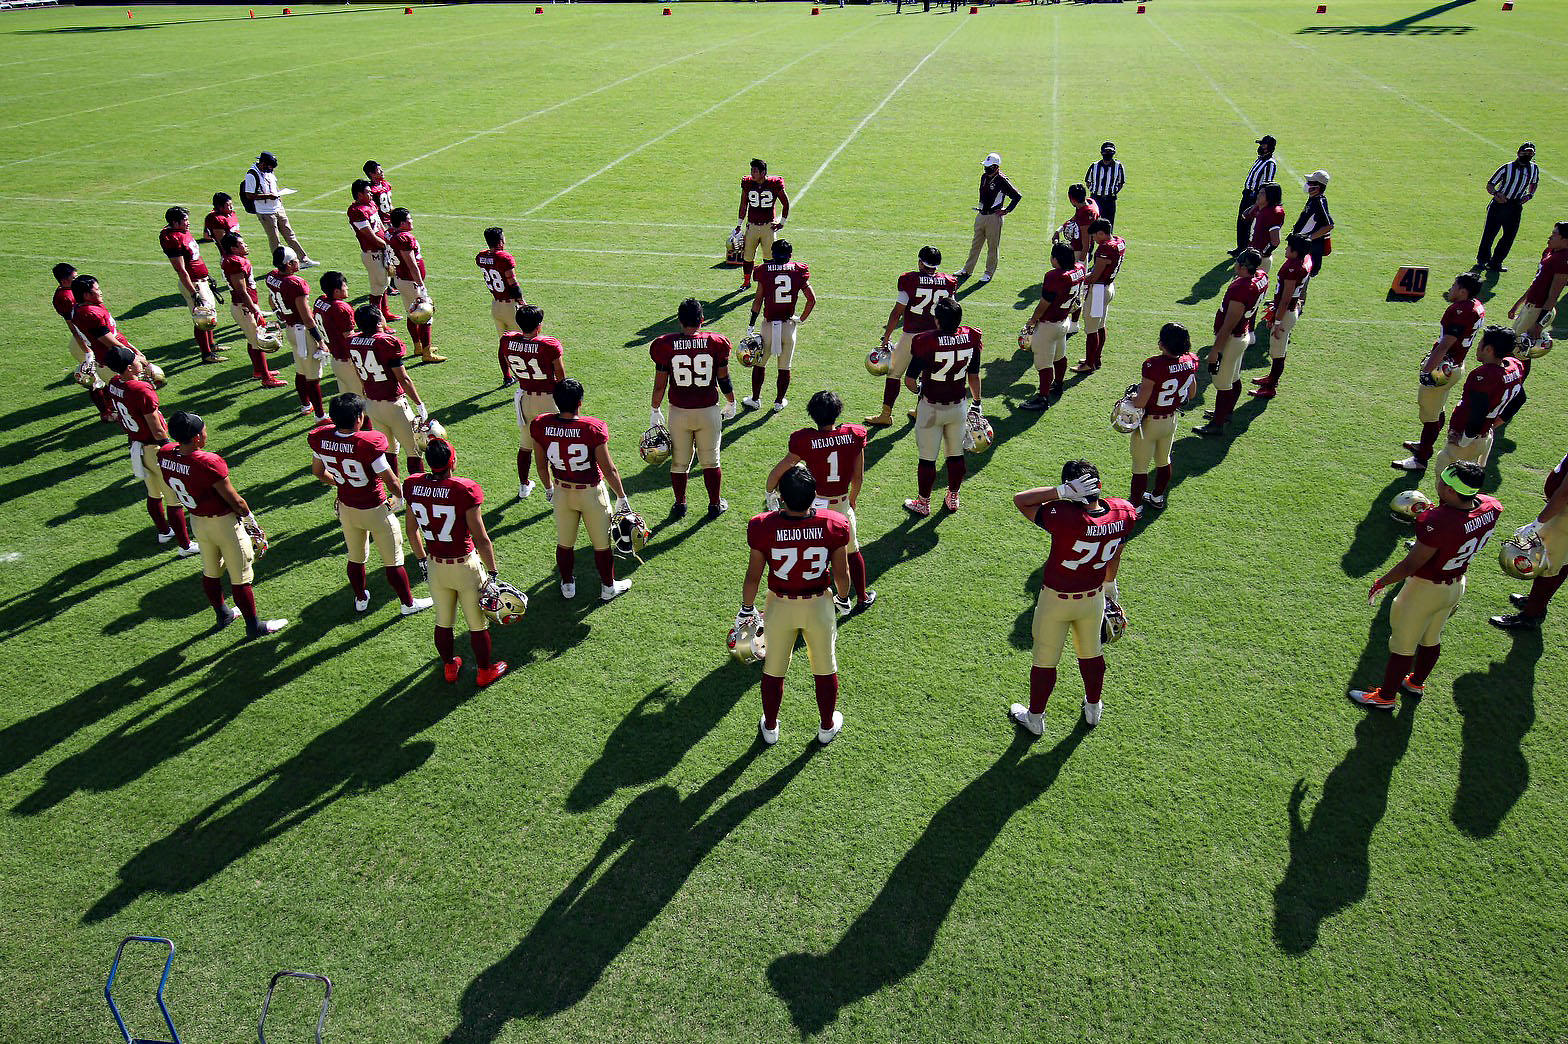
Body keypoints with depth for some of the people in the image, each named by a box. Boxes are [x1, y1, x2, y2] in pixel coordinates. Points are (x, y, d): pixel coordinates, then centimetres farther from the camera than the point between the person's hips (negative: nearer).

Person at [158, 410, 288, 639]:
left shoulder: (164, 455, -11)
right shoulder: (208, 463, -32)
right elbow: (235, 501, -22)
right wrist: (249, 517, -4)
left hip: (196, 521, 7)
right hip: (224, 523, -7)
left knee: (211, 571, 25)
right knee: (241, 577, 8)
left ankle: (222, 614, 46)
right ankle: (254, 626, 22)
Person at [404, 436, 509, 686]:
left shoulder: (413, 486, -8)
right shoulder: (464, 491, -24)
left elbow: (412, 530, 6)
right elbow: (481, 540, -19)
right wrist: (492, 574, -8)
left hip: (434, 567, 5)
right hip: (465, 567, -5)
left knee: (443, 622, 24)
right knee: (478, 624, 16)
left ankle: (449, 667, 43)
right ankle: (485, 672, 33)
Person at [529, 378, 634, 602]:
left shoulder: (540, 426, -14)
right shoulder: (593, 428, -24)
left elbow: (542, 465, 0)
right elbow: (608, 469, -17)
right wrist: (622, 497, -3)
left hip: (562, 491, 3)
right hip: (592, 493, -3)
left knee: (564, 543, 22)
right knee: (602, 543, 17)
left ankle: (567, 585, 41)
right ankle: (608, 587, 34)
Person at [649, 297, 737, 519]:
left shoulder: (666, 345, -9)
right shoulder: (715, 343, -9)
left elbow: (660, 384, -3)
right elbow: (724, 379, 0)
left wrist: (655, 411, 10)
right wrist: (731, 403, 17)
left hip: (679, 412, 0)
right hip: (708, 411, 0)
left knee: (679, 462, 16)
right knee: (710, 461, 15)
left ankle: (680, 504, 29)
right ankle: (715, 504, 28)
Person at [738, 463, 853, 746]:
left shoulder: (763, 527, -23)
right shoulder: (834, 524, -21)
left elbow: (753, 576, -12)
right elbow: (841, 573, -9)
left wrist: (746, 609, 5)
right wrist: (843, 600, 12)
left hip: (780, 606, 0)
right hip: (819, 606, 0)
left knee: (773, 670, 21)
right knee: (825, 669, 22)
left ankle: (770, 728, 41)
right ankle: (827, 727, 41)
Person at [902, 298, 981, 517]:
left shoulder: (927, 342, -22)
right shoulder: (971, 338, -8)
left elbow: (910, 379, -16)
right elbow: (974, 376, 3)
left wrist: (918, 389, 6)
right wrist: (976, 402, 17)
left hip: (931, 407, -4)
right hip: (958, 406, 4)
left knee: (927, 458, 9)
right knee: (956, 455, 18)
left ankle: (923, 503, 23)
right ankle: (953, 498, 34)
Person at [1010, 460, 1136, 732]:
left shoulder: (1064, 517, -35)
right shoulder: (1123, 512, -18)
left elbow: (1020, 499, -23)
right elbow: (1115, 554, 1)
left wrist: (1063, 492, -31)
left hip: (1055, 600, -4)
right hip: (1093, 597, 5)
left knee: (1045, 661, 16)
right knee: (1091, 655, 27)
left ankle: (1034, 718, 36)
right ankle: (1093, 709, 49)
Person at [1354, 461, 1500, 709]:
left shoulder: (1439, 523, -37)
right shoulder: (1490, 508, -15)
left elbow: (1411, 564, -26)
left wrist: (1381, 582, -12)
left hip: (1425, 589, -7)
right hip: (1456, 585, 7)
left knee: (1402, 645, 13)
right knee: (1431, 639, 28)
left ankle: (1386, 696, 31)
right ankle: (1417, 683, 50)